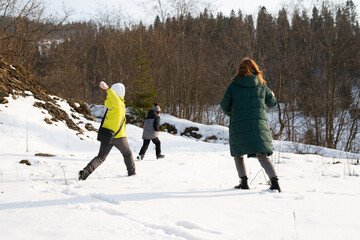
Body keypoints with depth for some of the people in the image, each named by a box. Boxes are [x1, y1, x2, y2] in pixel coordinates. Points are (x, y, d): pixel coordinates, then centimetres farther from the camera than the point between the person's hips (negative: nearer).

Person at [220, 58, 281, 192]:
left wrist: (231, 114, 25)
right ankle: (274, 181, -14)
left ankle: (244, 182, 9)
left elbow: (224, 106, 4)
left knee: (238, 154, 16)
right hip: (258, 124, 1)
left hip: (238, 125, -1)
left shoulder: (233, 86, 1)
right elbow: (272, 103, 18)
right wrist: (272, 95, 40)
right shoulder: (262, 85, 7)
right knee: (263, 156, 0)